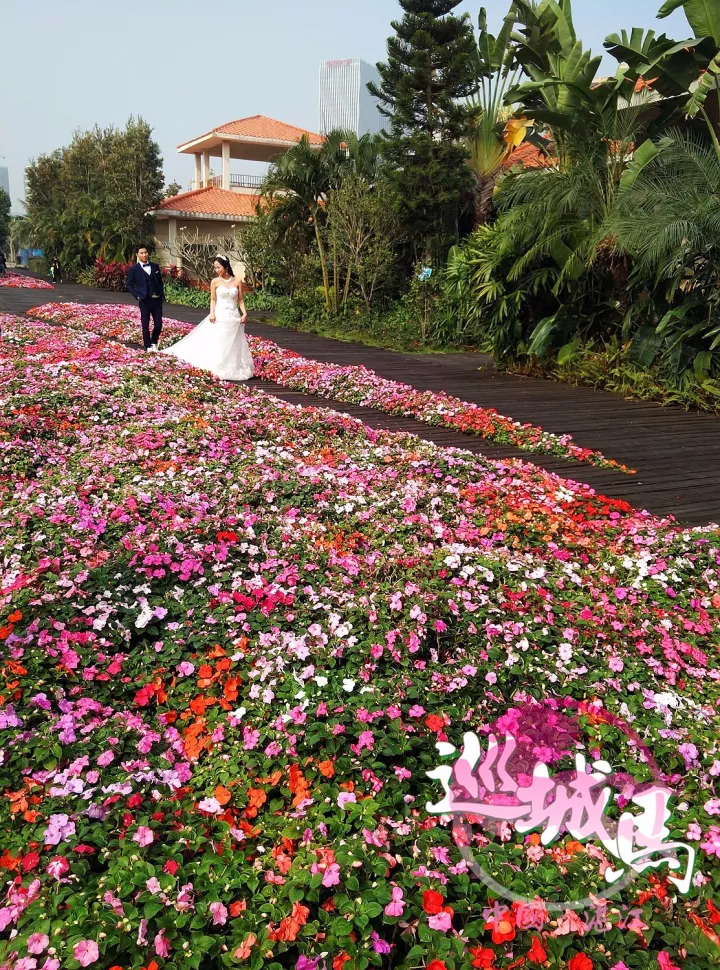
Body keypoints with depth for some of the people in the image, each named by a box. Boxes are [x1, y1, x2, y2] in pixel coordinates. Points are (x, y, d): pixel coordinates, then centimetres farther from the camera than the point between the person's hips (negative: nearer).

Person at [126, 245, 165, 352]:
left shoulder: (155, 266, 10)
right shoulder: (134, 269, -1)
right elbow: (129, 285, 2)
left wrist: (162, 294, 7)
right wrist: (137, 296, -7)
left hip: (157, 300, 3)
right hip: (145, 301, -3)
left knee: (158, 324, 2)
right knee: (145, 325, 4)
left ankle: (154, 342, 26)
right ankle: (148, 346, 16)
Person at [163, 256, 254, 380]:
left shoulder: (237, 281, 2)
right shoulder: (215, 282, 1)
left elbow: (240, 300, 4)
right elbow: (213, 300, 2)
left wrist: (244, 313, -8)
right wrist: (212, 313, -12)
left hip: (234, 318, 1)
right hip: (219, 316, -1)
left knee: (233, 346, 6)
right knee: (215, 343, -1)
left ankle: (233, 370, 15)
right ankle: (216, 368, 5)